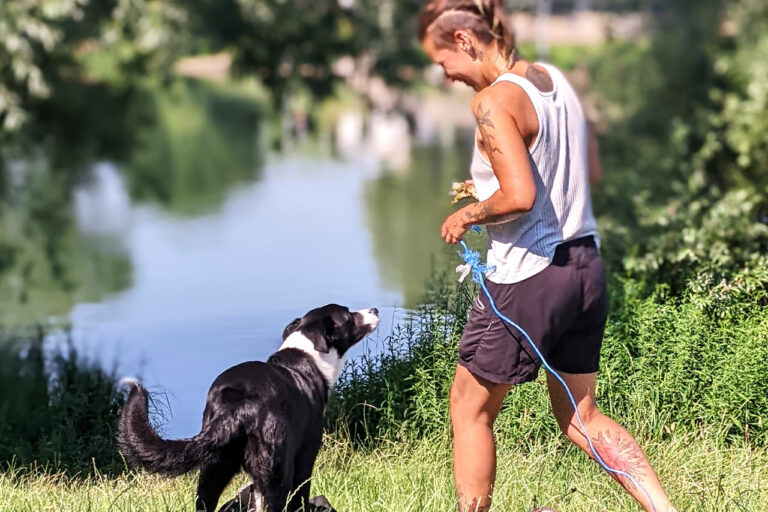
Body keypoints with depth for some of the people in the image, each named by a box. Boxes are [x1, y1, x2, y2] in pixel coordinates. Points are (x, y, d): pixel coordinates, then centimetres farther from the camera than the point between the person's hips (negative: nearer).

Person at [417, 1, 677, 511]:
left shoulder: (495, 100, -17)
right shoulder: (555, 79, 8)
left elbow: (519, 196, -27)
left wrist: (468, 215, -8)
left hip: (527, 278, -8)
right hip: (585, 267, 8)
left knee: (470, 407, 12)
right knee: (581, 416, 18)